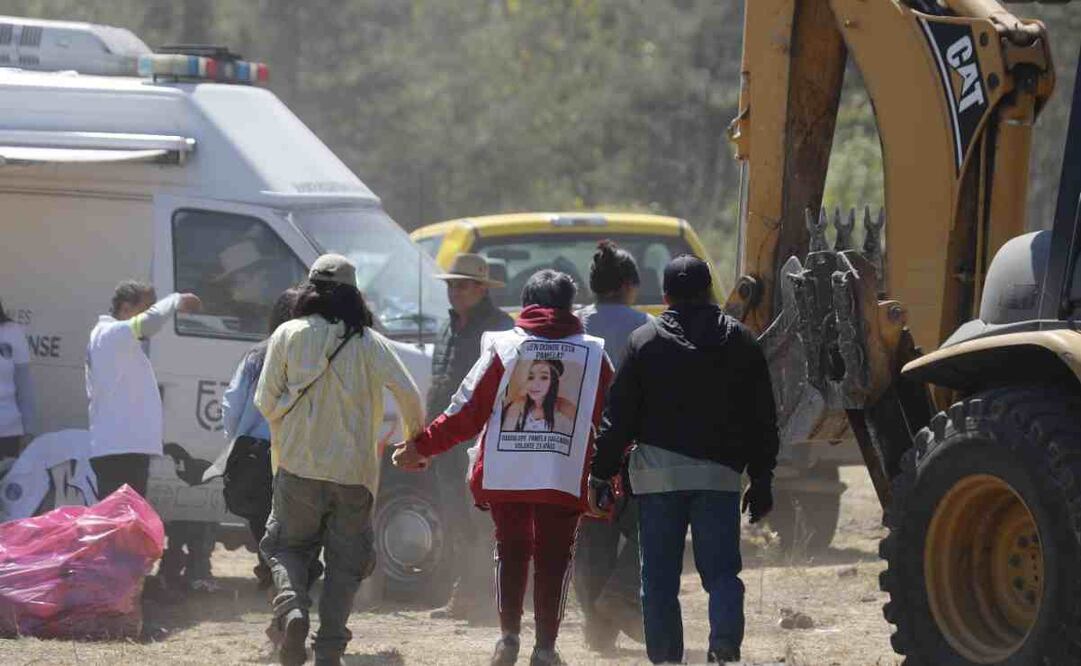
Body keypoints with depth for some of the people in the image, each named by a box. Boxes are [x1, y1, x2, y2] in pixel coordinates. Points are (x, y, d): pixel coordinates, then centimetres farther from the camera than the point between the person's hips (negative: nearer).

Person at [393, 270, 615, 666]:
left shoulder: (503, 347, 1)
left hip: (505, 476, 1)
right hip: (565, 479, -1)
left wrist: (421, 447, 7)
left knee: (511, 552, 15)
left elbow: (467, 412, -1)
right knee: (553, 558, 7)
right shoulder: (593, 354, 3)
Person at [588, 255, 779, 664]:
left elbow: (618, 415, 1)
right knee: (721, 571, 4)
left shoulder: (644, 341, 2)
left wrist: (601, 474, 6)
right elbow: (762, 418, 9)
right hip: (719, 472, 1)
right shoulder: (740, 342, 8)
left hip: (658, 473, -1)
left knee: (659, 577, 6)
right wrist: (762, 480, 15)